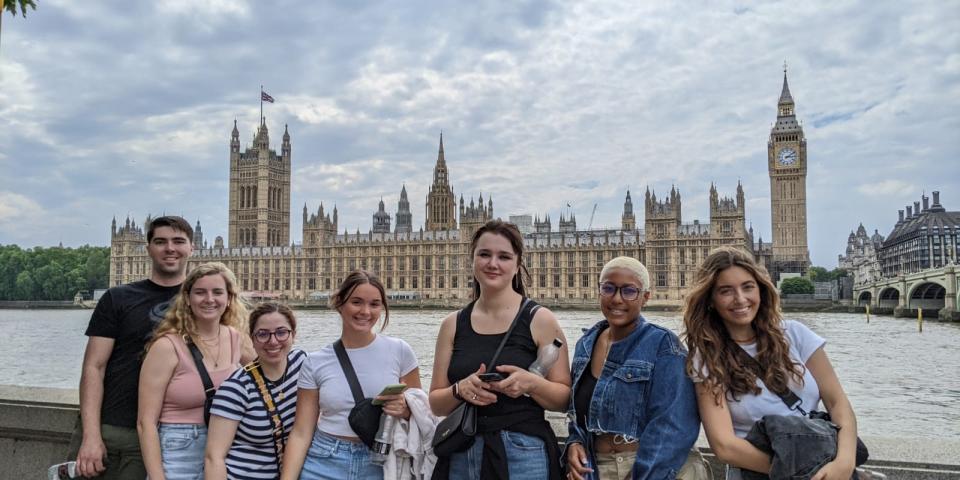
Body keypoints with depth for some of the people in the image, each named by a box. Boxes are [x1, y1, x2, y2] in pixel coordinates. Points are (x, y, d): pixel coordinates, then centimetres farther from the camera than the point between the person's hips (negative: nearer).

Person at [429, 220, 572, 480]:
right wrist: (461, 389, -15)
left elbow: (565, 398, -3)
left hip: (524, 454, -2)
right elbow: (436, 404, 4)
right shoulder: (453, 324, 3)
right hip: (462, 455, 3)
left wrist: (531, 384, -20)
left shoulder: (540, 320, -5)